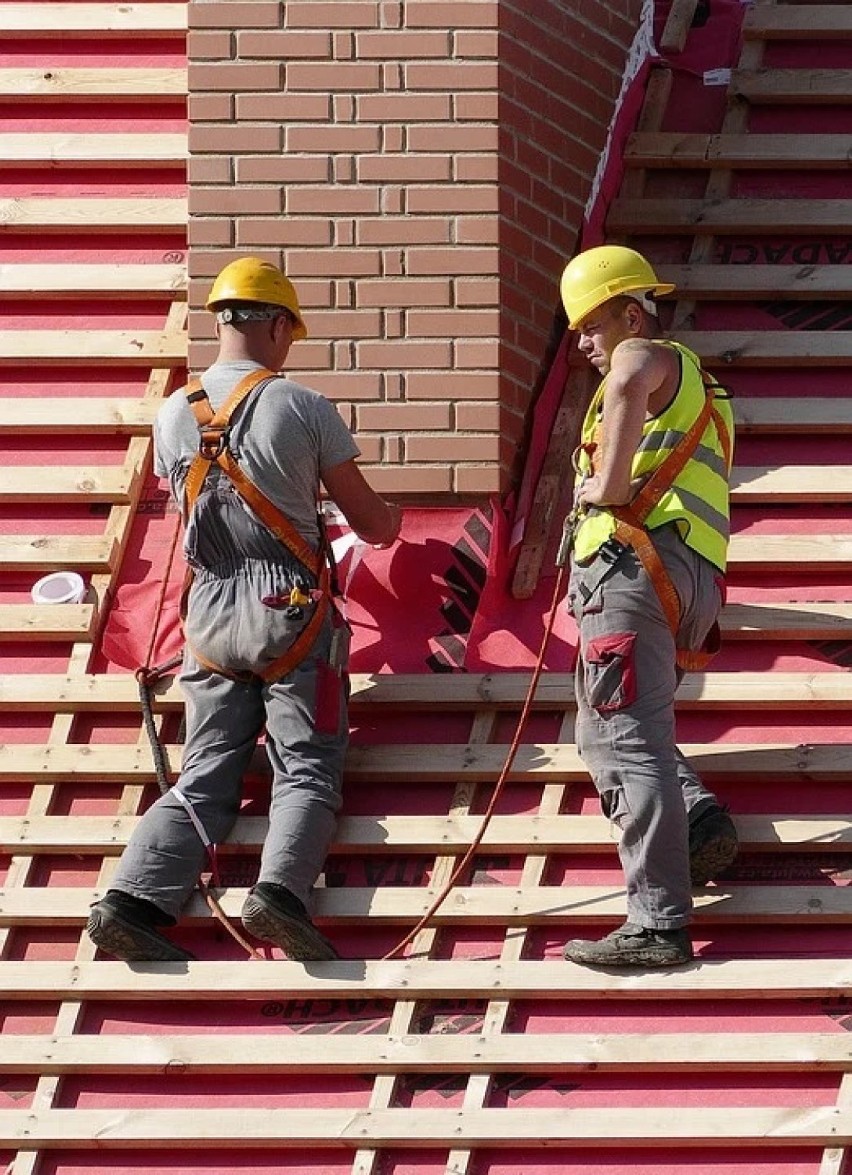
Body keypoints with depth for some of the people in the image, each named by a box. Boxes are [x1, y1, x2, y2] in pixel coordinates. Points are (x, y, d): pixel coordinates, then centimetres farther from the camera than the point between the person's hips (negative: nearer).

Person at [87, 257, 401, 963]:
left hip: (211, 617, 4)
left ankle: (134, 899, -13)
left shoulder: (174, 416, 5)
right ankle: (280, 890, -27)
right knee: (307, 772, -2)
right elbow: (368, 520, 3)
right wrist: (393, 520, 28)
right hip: (291, 614, -4)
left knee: (205, 778, 5)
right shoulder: (304, 408, -6)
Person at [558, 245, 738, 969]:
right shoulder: (691, 381, 33)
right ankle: (700, 821, -3)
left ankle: (659, 924, -22)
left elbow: (629, 385, -26)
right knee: (608, 732, 20)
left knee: (628, 740, -15)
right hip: (692, 584, 10)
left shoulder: (647, 355, 2)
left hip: (636, 562, -10)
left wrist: (609, 487, -20)